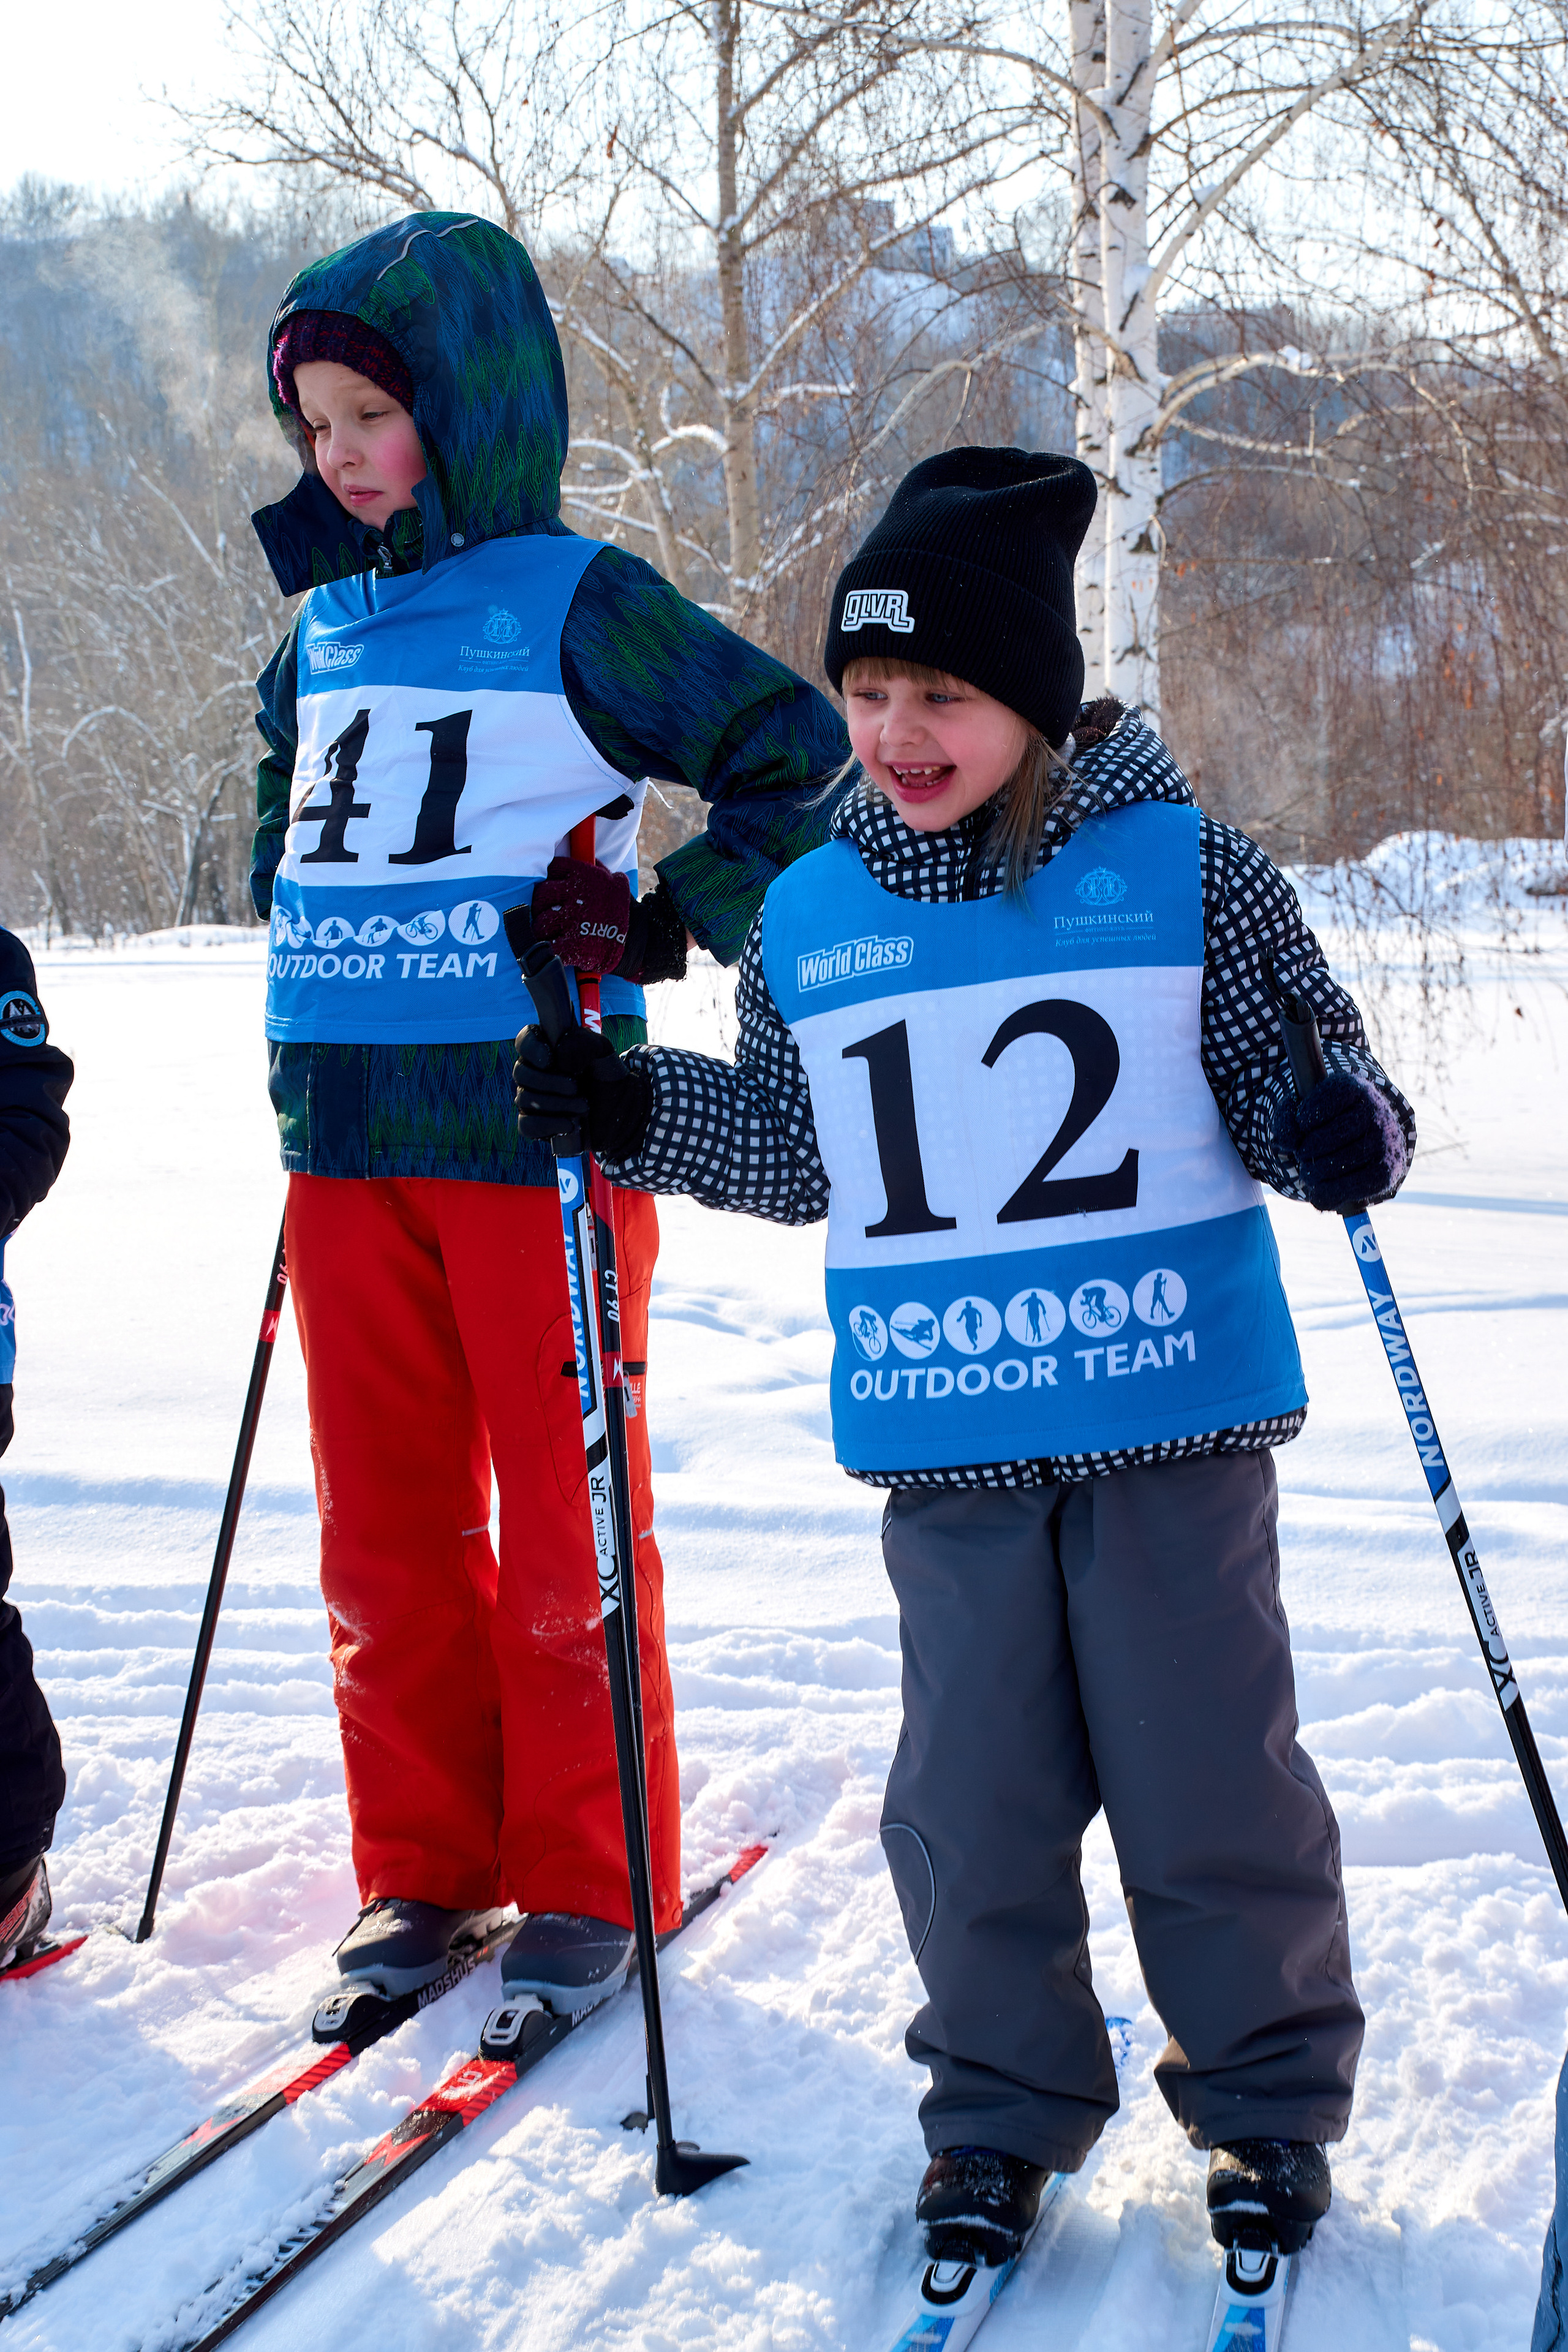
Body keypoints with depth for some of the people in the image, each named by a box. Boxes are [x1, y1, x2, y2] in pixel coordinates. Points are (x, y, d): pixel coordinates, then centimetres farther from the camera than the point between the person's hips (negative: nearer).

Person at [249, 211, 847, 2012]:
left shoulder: (577, 600, -4)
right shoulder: (323, 623, 14)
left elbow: (802, 756, -5)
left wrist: (673, 925, -10)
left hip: (533, 1127, -6)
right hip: (342, 1135, 6)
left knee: (563, 1526, 2)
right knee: (385, 1527, 10)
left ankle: (591, 1882, 16)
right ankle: (424, 1863, 23)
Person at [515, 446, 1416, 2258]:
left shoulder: (1182, 867, -3)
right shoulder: (809, 919, 6)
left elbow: (1294, 1071, 2)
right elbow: (792, 1155, 16)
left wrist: (1343, 1129, -20)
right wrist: (629, 1111, 5)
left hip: (1175, 1422, -2)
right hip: (946, 1445, 3)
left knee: (1210, 1779, 7)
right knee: (974, 1792, 10)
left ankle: (1267, 2100, 28)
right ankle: (1003, 2110, 30)